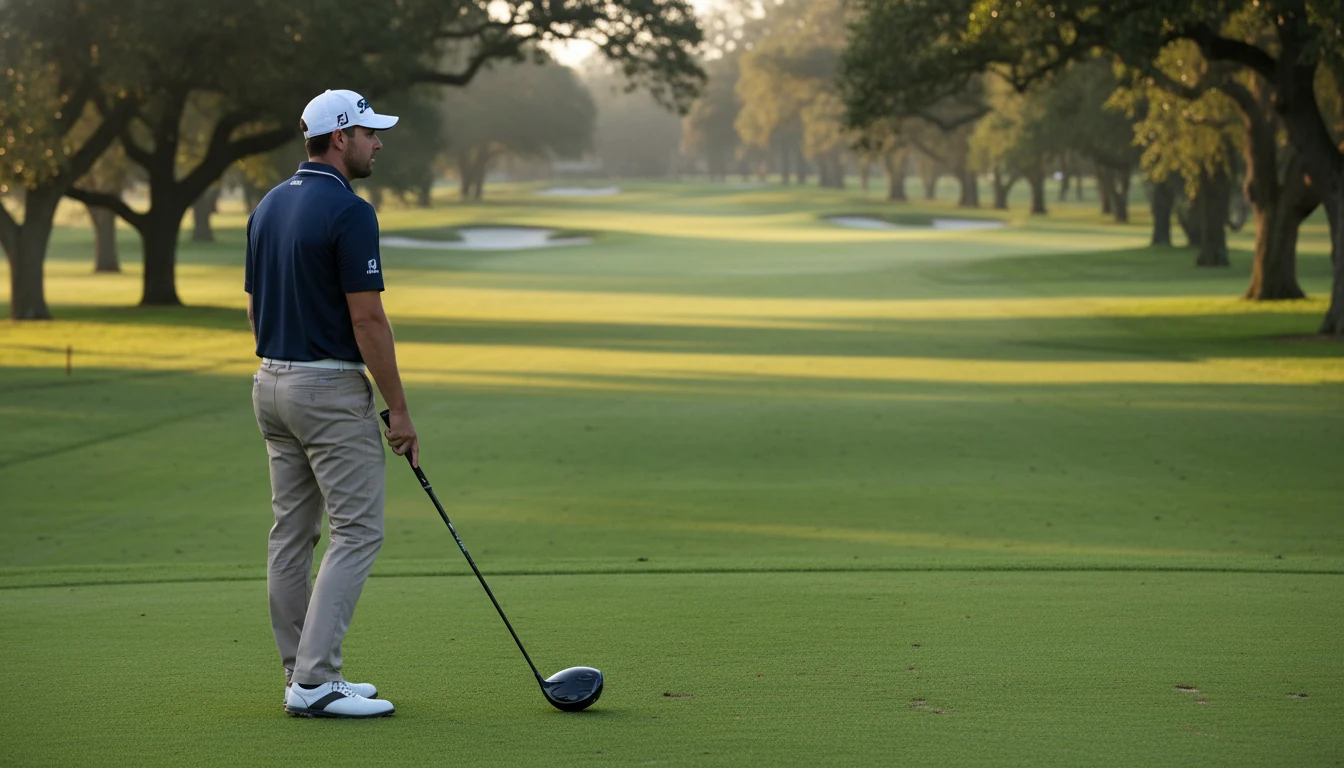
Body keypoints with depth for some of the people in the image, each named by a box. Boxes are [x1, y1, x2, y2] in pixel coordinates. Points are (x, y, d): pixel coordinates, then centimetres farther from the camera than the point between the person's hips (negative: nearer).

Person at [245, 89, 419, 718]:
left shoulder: (268, 206, 11)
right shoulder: (349, 212, -16)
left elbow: (254, 307, 15)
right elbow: (367, 319, -18)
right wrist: (399, 408, -12)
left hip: (272, 384, 9)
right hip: (331, 390, -9)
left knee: (292, 533, 10)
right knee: (357, 531, -5)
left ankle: (304, 674, 15)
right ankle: (314, 680, -10)